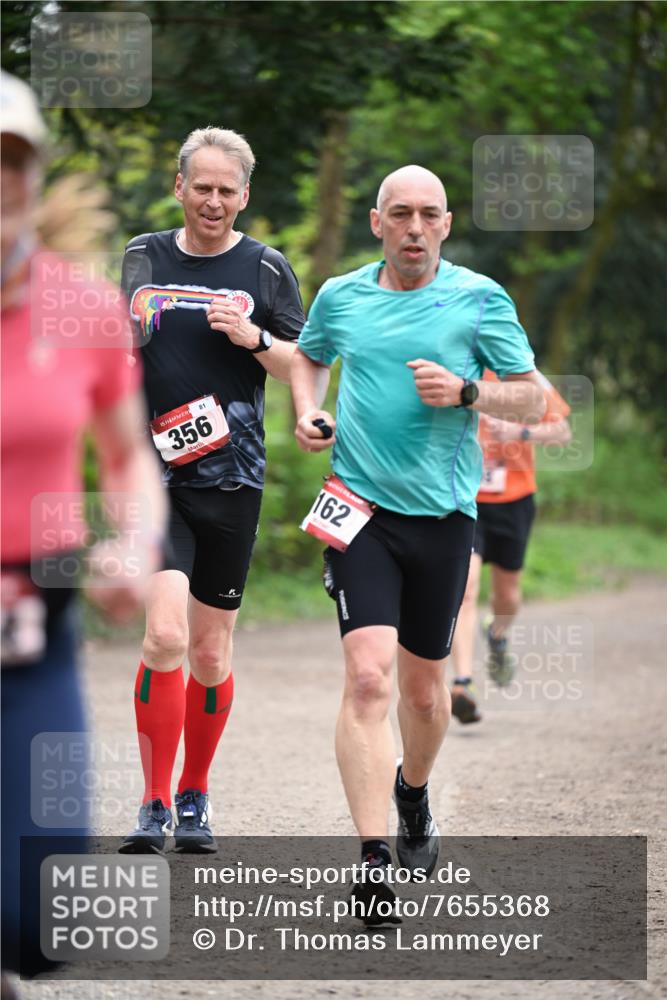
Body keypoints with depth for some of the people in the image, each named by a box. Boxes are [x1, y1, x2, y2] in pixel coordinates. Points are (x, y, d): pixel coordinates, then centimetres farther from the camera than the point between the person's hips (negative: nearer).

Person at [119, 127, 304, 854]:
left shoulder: (265, 269, 5)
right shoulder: (140, 260, 8)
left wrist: (256, 339, -13)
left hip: (231, 478, 1)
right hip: (152, 472, -1)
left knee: (210, 652, 8)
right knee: (165, 634, -16)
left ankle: (195, 797, 25)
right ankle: (155, 806, -10)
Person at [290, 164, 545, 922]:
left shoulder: (479, 299, 0)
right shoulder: (340, 297, 6)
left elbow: (531, 400, 3)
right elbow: (308, 356, 27)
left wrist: (466, 391, -15)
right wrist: (307, 412, 8)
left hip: (443, 514, 0)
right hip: (359, 510, 0)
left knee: (423, 685, 12)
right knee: (367, 675, -17)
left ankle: (413, 792, 45)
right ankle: (375, 861, -21)